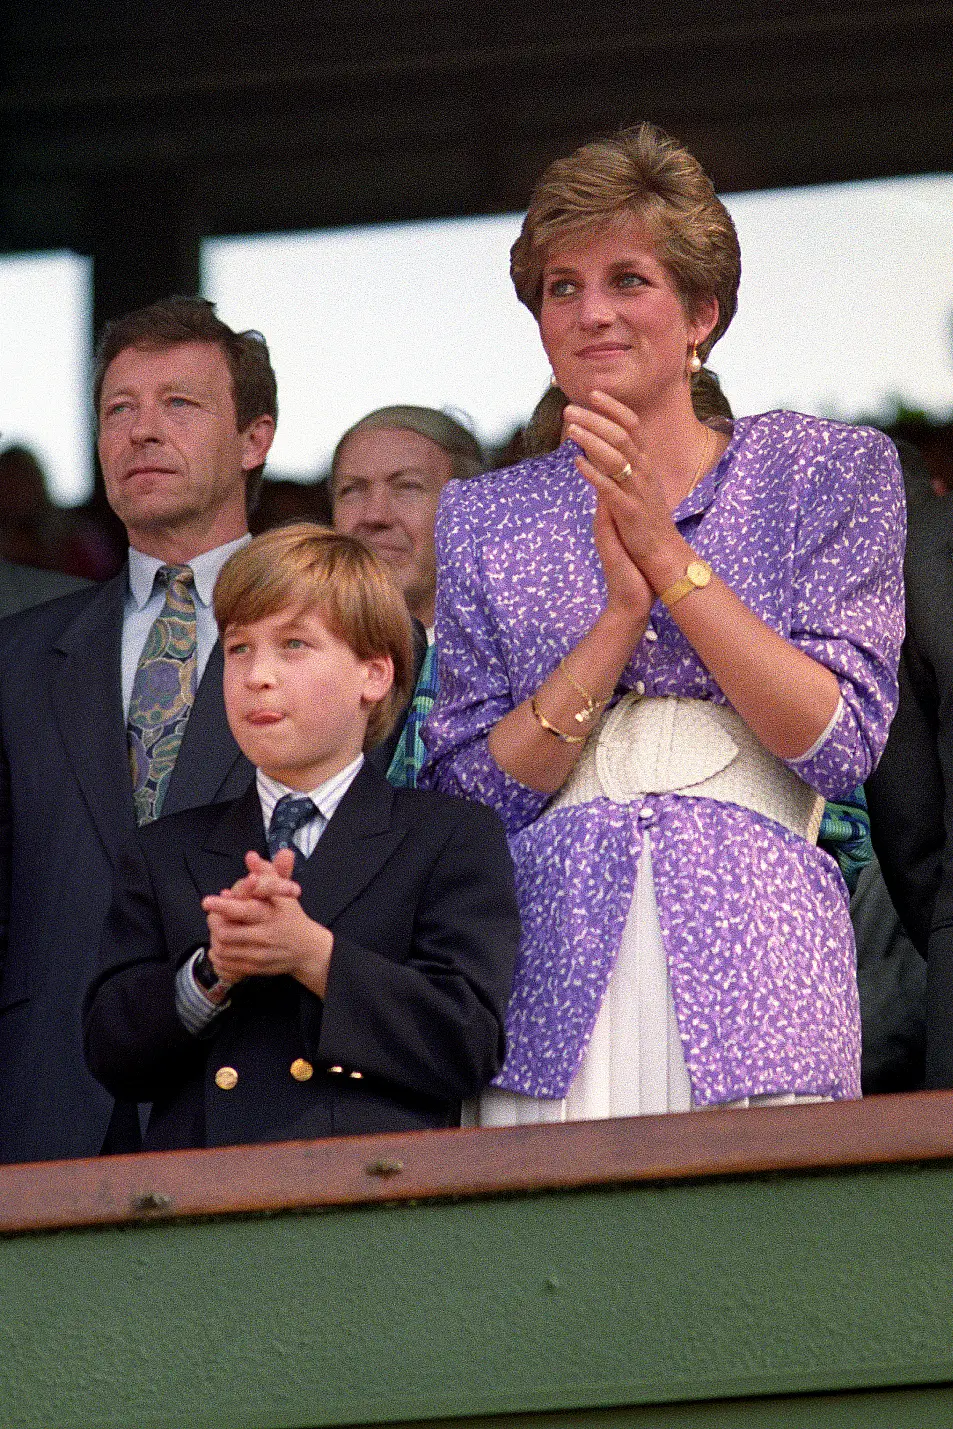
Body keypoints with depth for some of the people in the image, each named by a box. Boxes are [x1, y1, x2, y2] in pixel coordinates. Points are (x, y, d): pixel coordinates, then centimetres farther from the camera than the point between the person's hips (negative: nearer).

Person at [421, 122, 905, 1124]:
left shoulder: (829, 470, 8)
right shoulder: (483, 521, 13)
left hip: (753, 966, -1)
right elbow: (475, 793, 4)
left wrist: (666, 556, -7)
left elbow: (838, 742, -3)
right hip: (551, 986, 1)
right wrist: (620, 612, -8)